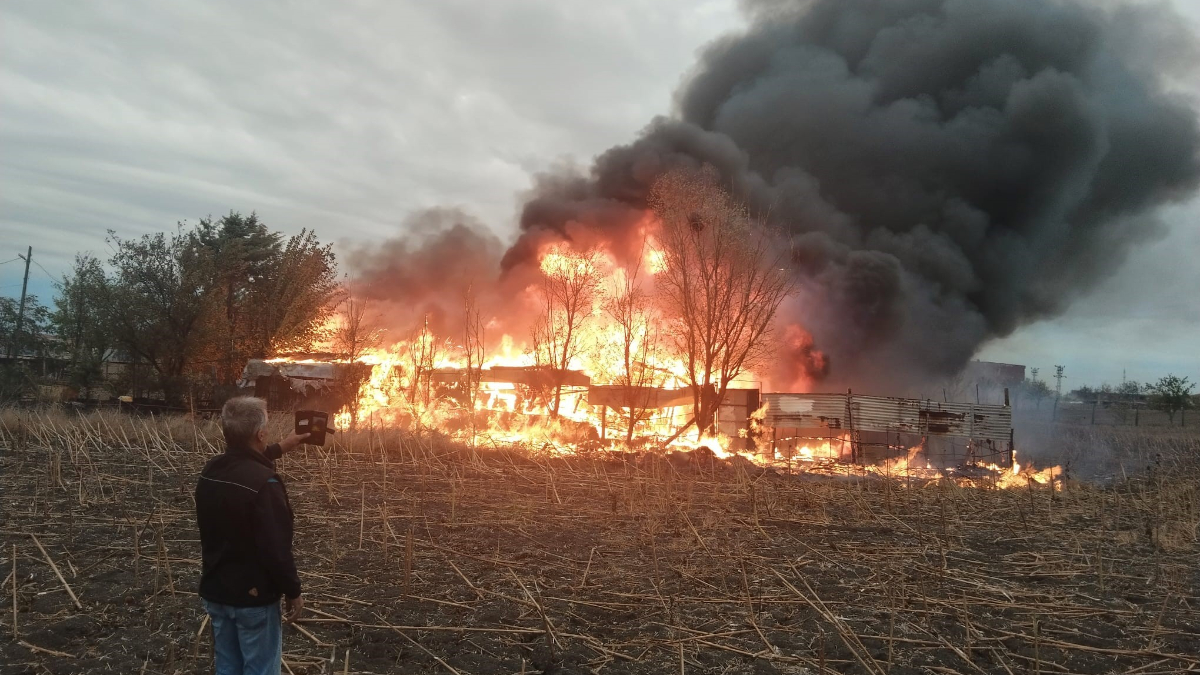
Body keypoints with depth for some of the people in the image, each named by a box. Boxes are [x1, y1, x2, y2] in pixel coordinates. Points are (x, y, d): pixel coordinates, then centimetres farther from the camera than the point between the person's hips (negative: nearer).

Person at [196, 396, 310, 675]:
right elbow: (277, 549, -25)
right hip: (254, 596, -7)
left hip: (215, 591, 7)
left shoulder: (210, 472, -2)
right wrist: (293, 591, -11)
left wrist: (279, 448, 31)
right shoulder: (265, 483, -26)